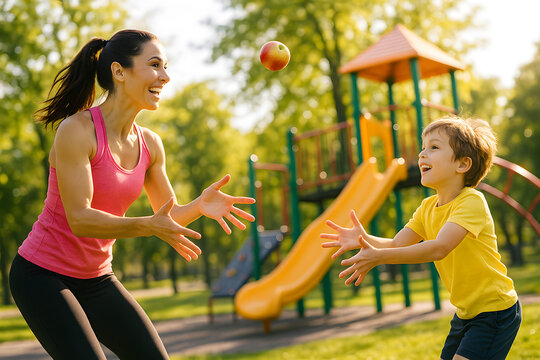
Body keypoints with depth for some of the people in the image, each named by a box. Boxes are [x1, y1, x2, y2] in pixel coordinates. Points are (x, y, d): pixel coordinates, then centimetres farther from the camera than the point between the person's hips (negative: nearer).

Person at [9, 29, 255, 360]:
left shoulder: (150, 144, -1)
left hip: (96, 279, 7)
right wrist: (149, 226, -39)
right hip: (41, 275, -7)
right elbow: (79, 219, -26)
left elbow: (170, 217, 4)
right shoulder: (76, 130, -21)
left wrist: (200, 205, -18)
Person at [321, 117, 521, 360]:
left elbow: (439, 248, -34)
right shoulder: (428, 207, 5)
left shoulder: (472, 201, -22)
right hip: (465, 311, 8)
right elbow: (397, 244, -5)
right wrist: (364, 239, -25)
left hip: (495, 311, -8)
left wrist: (379, 257, -42)